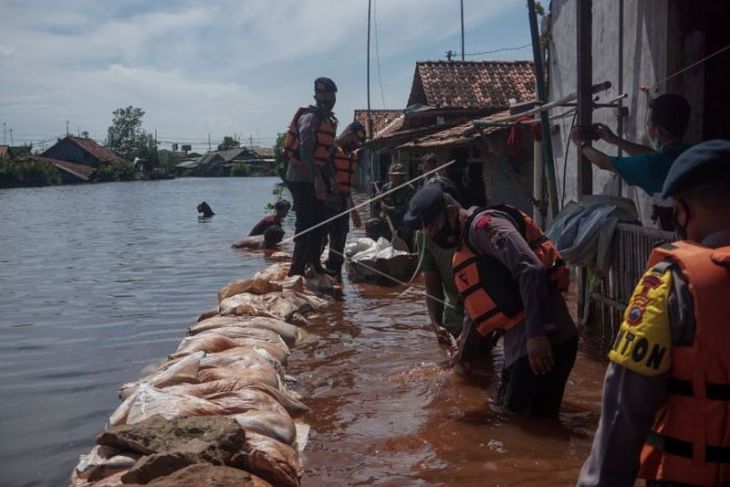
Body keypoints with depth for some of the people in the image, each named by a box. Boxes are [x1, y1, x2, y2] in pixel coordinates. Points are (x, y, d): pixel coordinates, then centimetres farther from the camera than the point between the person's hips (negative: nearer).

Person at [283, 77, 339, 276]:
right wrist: (318, 178, -33)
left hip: (314, 179, 9)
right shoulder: (309, 118, -14)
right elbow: (305, 150, -25)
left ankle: (314, 264, 25)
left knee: (319, 222, 14)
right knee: (306, 224, -10)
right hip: (301, 177, -9)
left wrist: (331, 177, 17)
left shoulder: (328, 121, 16)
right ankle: (296, 269, -6)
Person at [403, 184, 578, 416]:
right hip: (519, 342, 10)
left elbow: (531, 270, -24)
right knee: (511, 410, 19)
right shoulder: (466, 244, 22)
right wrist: (461, 352, 43)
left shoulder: (484, 224, -9)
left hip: (544, 340, -10)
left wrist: (536, 335, -30)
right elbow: (479, 309, 34)